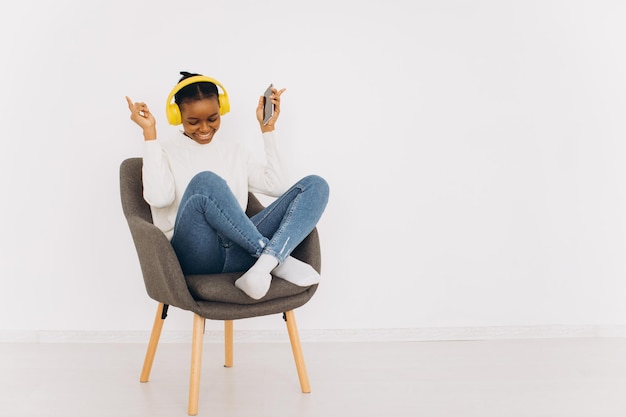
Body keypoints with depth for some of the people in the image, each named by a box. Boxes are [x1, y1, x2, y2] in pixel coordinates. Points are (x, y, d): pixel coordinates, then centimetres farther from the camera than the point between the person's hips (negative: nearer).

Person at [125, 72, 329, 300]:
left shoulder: (233, 149, 24)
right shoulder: (164, 151, 12)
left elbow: (277, 186, 11)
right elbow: (158, 197, -10)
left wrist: (268, 128, 14)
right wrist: (149, 133, -4)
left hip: (239, 252, 5)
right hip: (195, 255, -4)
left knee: (315, 185, -12)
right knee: (206, 182, -36)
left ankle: (263, 265, -35)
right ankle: (278, 260, -26)